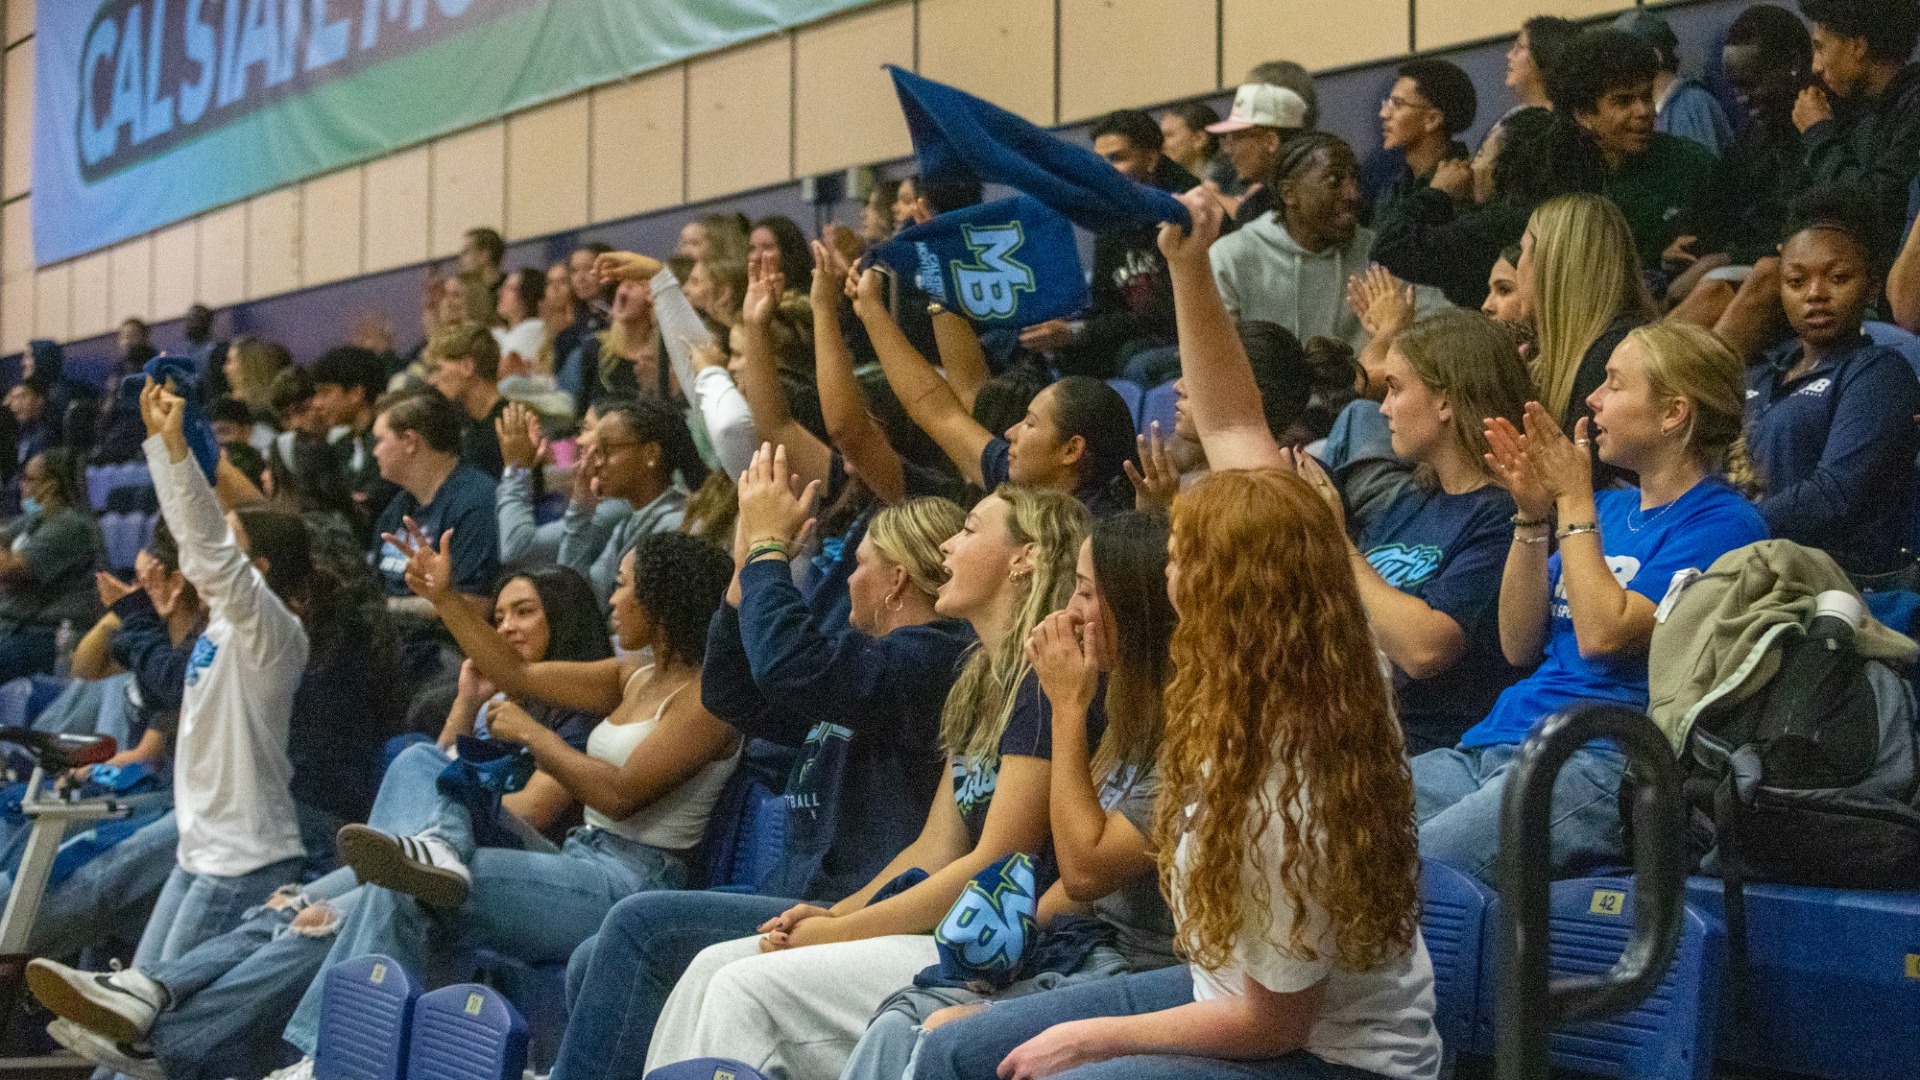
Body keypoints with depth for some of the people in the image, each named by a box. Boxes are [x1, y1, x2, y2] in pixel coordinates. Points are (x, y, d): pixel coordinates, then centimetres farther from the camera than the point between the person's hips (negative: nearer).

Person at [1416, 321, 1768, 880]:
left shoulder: (1724, 522, -2)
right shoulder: (1612, 507, 22)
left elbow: (1603, 634, -15)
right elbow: (1520, 645, 16)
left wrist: (1573, 501, -6)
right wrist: (1533, 515, 5)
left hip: (1601, 765, -8)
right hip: (1491, 745, 8)